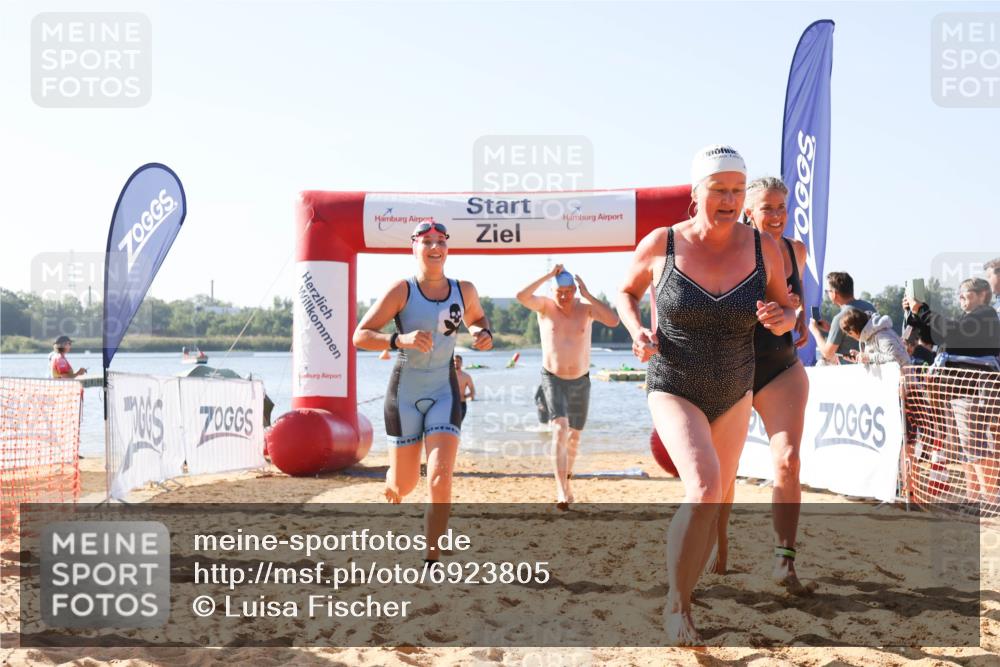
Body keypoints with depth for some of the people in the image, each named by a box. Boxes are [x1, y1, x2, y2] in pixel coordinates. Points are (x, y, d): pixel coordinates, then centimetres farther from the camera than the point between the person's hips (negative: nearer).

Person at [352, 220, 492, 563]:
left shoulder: (465, 291, 0)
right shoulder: (401, 290, -11)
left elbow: (477, 318, 22)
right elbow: (360, 336, -12)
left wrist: (484, 335, -1)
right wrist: (400, 340, -29)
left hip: (444, 391, 2)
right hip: (405, 392, -1)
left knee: (440, 481, -14)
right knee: (405, 484, 11)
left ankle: (431, 563, -2)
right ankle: (392, 492, 51)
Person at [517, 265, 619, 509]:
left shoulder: (586, 307, -8)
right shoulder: (545, 306, -10)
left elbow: (614, 321, -24)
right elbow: (521, 296, -29)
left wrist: (588, 295, -25)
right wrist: (548, 275, -30)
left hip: (581, 381, 3)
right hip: (553, 379, -3)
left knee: (574, 435, 16)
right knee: (560, 429, -22)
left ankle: (565, 481, 40)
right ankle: (563, 490, -28)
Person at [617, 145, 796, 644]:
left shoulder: (764, 248, -8)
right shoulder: (660, 245, -12)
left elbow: (786, 313, 5)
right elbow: (626, 292, 6)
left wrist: (780, 319, -18)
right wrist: (636, 331, -13)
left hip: (734, 396, 4)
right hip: (674, 390, -4)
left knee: (716, 500, 15)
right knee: (704, 489, -25)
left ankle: (684, 595, 38)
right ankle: (675, 603, -6)